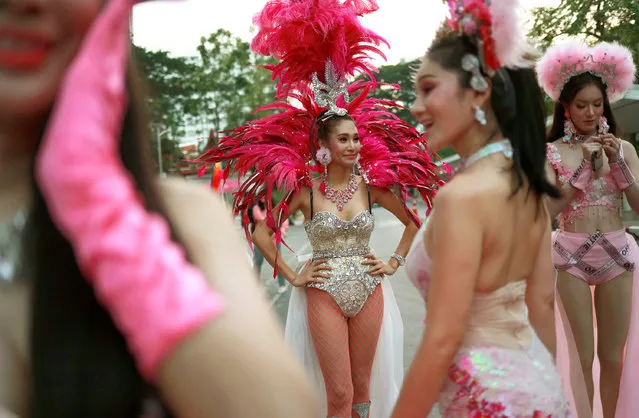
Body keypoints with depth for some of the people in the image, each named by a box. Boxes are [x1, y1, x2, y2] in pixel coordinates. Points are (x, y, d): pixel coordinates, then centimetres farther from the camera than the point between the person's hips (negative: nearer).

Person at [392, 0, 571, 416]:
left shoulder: (462, 195, -24)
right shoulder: (527, 183, 1)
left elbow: (443, 340, -24)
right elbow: (542, 300, 8)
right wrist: (545, 385, 19)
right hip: (536, 382, 8)